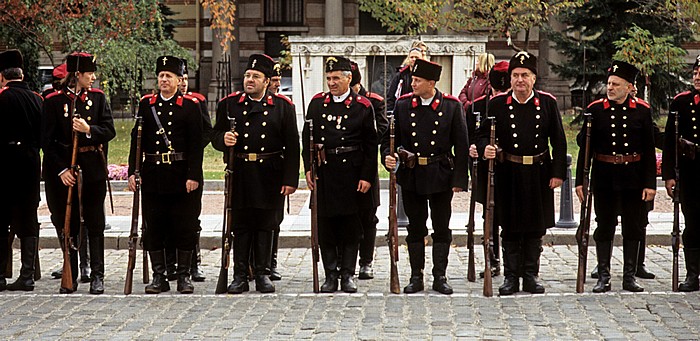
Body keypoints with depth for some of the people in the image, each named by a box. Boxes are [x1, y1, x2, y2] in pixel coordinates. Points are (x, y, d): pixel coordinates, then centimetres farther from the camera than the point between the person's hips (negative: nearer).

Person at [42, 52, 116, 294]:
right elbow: (47, 140, -4)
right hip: (62, 169, -1)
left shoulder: (98, 97, 5)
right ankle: (70, 277, 15)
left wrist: (89, 129, -19)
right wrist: (61, 170, -12)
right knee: (66, 224, 5)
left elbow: (110, 130, 0)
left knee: (95, 224, 2)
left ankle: (97, 276, 7)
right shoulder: (54, 101, -3)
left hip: (93, 169, 1)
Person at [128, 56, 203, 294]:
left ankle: (184, 276, 10)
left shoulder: (190, 105, 0)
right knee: (153, 227, 4)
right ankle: (159, 276, 12)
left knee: (184, 227, 1)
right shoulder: (146, 104, 9)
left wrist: (193, 176, -11)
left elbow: (196, 143, -3)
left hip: (181, 175, -3)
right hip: (153, 174, 3)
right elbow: (137, 139, 9)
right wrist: (133, 172, 2)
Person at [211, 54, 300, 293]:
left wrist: (290, 179, -6)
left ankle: (263, 274, 13)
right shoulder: (229, 104, 7)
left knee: (265, 225, 5)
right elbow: (216, 136, 9)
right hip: (239, 175, 1)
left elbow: (292, 146, 1)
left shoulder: (283, 106, 3)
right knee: (240, 225, 4)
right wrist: (224, 139, -16)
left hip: (270, 176, -1)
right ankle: (240, 276, 10)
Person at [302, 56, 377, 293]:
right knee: (325, 224, 3)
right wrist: (309, 169, -1)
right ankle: (330, 275, 12)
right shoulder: (317, 103, 7)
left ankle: (347, 275, 11)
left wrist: (367, 176, -5)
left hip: (351, 172, -2)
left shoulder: (362, 105, 0)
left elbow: (371, 145, 1)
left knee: (351, 224, 3)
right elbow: (307, 138, 8)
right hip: (324, 172, 2)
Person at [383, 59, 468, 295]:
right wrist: (389, 157, -13)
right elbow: (392, 137, 8)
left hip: (441, 176, -1)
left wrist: (459, 179, -6)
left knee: (441, 228, 5)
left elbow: (461, 145, -2)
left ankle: (440, 277, 13)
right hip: (411, 176, 1)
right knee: (415, 228, 8)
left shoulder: (452, 106, -4)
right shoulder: (403, 105, 1)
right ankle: (416, 277, 15)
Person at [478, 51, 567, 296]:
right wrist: (485, 149, -20)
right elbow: (483, 134, 2)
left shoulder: (547, 102, 1)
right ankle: (511, 277, 12)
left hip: (539, 174, 1)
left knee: (535, 228, 7)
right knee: (510, 228, 4)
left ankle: (531, 276, 17)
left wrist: (558, 172, -2)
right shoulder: (498, 104, -1)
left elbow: (559, 140, 3)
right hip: (508, 174, -1)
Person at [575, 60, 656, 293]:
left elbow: (649, 150, 2)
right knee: (604, 228, 4)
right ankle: (603, 276, 11)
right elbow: (584, 146, 1)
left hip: (633, 177, 1)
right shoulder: (595, 110, -1)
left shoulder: (642, 111, 0)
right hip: (603, 177, -1)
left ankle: (629, 276, 16)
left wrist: (650, 183, -4)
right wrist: (580, 180, -3)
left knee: (633, 228, 7)